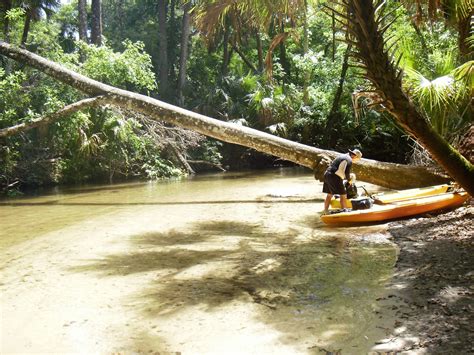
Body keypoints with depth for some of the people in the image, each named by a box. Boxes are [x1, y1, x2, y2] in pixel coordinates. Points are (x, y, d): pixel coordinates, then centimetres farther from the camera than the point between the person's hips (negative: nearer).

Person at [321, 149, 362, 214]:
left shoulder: (342, 156, 23)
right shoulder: (349, 160, -5)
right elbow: (347, 173, -10)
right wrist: (349, 180, 9)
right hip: (335, 177, -9)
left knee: (329, 195, 15)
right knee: (343, 195, -4)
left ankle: (325, 212, 17)